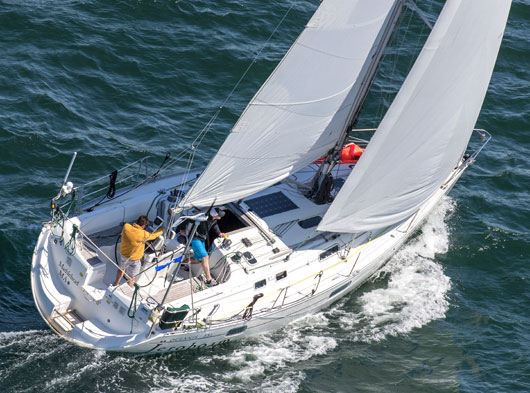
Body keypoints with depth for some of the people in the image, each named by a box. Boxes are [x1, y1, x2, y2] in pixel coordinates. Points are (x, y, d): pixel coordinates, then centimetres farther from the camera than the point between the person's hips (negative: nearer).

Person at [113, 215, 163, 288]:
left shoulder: (126, 227, -22)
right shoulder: (143, 234, -31)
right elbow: (153, 236, -11)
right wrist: (161, 230, 7)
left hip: (123, 254, 5)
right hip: (134, 259, -5)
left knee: (121, 268, 33)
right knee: (130, 277, 15)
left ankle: (116, 284, 55)